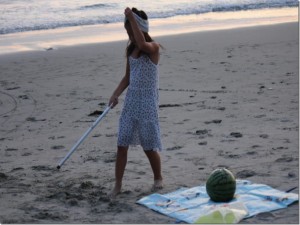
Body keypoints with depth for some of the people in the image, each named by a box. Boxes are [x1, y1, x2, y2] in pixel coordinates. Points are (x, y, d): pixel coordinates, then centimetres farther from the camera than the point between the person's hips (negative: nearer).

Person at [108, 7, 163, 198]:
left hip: (147, 102, -6)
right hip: (131, 100, 6)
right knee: (122, 144, 0)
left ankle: (158, 179, 26)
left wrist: (132, 18, -32)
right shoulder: (130, 50, 10)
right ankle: (118, 184, 6)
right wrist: (116, 94, 3)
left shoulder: (153, 47, -11)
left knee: (149, 146, 3)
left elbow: (142, 44, -36)